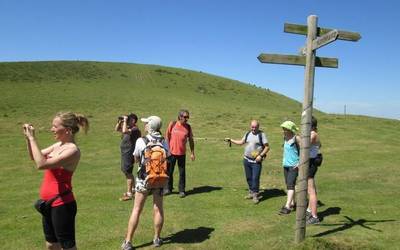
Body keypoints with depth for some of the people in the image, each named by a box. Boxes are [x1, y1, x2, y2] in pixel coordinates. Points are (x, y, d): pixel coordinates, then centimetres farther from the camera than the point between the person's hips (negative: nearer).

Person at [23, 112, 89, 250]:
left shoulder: (72, 150, -21)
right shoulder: (58, 145, 5)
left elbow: (41, 164, -30)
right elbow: (34, 157, 18)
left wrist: (32, 138, -23)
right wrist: (28, 137, 3)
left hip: (62, 204, -9)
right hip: (49, 202, 9)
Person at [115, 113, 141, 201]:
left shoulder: (135, 129, -17)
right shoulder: (128, 128, 12)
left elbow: (124, 131, -34)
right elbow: (117, 129, 22)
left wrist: (125, 121, -22)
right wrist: (120, 121, 7)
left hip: (129, 154, -10)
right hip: (124, 153, 10)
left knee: (128, 173, -6)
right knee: (127, 172, 21)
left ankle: (129, 194, 1)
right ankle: (133, 189, 36)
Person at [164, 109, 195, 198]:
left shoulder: (188, 127, 0)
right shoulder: (172, 124, -3)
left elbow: (191, 140, 7)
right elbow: (167, 137, 3)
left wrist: (192, 153, 5)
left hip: (182, 153, 0)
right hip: (171, 152, 0)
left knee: (182, 172, 5)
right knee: (169, 171, 10)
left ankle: (182, 190, 16)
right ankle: (169, 188, 26)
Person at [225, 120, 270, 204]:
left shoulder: (262, 134, -7)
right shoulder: (247, 134, 9)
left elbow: (267, 147, -7)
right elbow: (241, 142, 21)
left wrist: (261, 155, -16)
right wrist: (230, 140, 18)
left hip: (256, 161, -5)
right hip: (246, 160, 5)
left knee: (255, 178, -8)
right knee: (249, 178, 12)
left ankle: (255, 195, 3)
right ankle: (251, 192, 27)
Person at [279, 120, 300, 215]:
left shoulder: (296, 138, -11)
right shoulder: (285, 138, 9)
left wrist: (300, 163, -17)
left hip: (294, 165, -8)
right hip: (286, 165, 8)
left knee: (290, 185, -13)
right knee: (288, 185, 13)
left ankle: (287, 206, -15)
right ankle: (292, 203, 25)